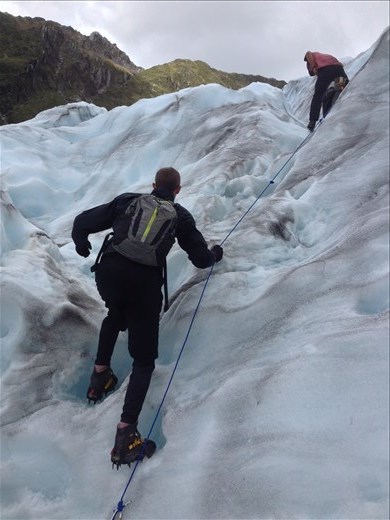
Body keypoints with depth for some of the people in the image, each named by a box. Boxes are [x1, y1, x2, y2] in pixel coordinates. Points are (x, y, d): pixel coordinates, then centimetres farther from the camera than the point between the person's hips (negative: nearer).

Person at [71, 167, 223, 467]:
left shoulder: (126, 201, 18)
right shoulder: (179, 215, 15)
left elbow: (82, 222, 16)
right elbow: (201, 259, 16)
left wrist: (81, 243, 36)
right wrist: (215, 254, 39)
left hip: (107, 272, 3)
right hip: (143, 282, -3)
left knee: (116, 313, 39)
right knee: (144, 359, 8)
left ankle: (100, 374, 37)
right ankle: (126, 432, -6)